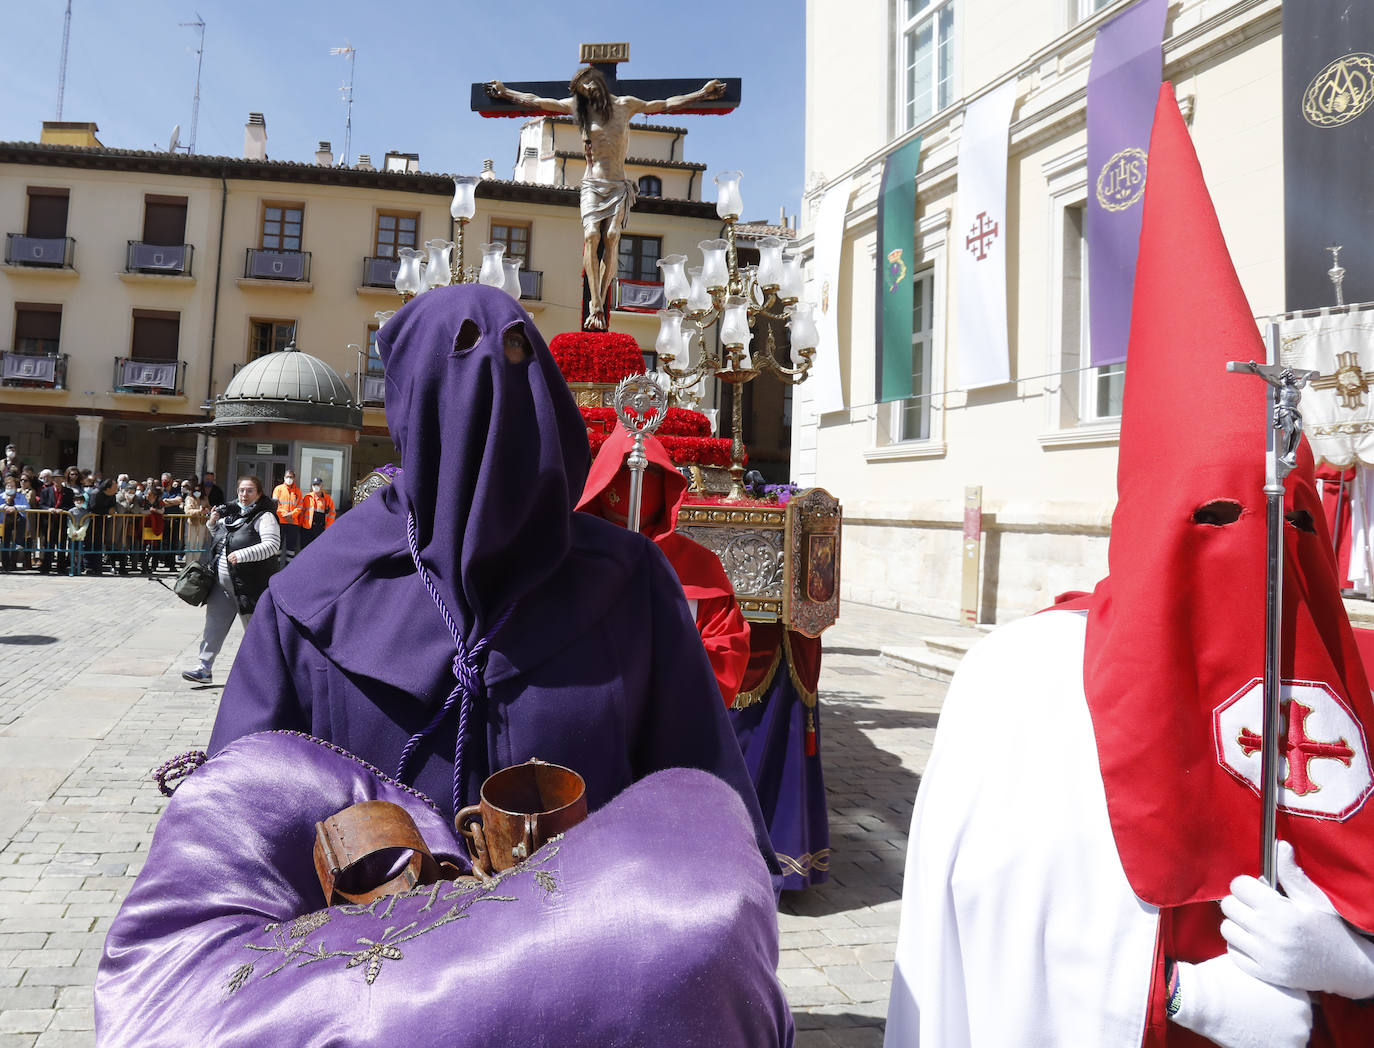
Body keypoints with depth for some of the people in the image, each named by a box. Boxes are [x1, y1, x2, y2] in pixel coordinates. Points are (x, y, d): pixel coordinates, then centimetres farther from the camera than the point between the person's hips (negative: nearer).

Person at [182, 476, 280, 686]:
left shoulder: (265, 517, -10)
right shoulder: (232, 513, 12)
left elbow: (272, 546, -24)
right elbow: (219, 536, 30)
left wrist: (242, 555, -31)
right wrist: (213, 523, 9)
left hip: (249, 584, -7)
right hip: (223, 582, 7)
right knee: (214, 622, 6)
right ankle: (205, 669, 10)